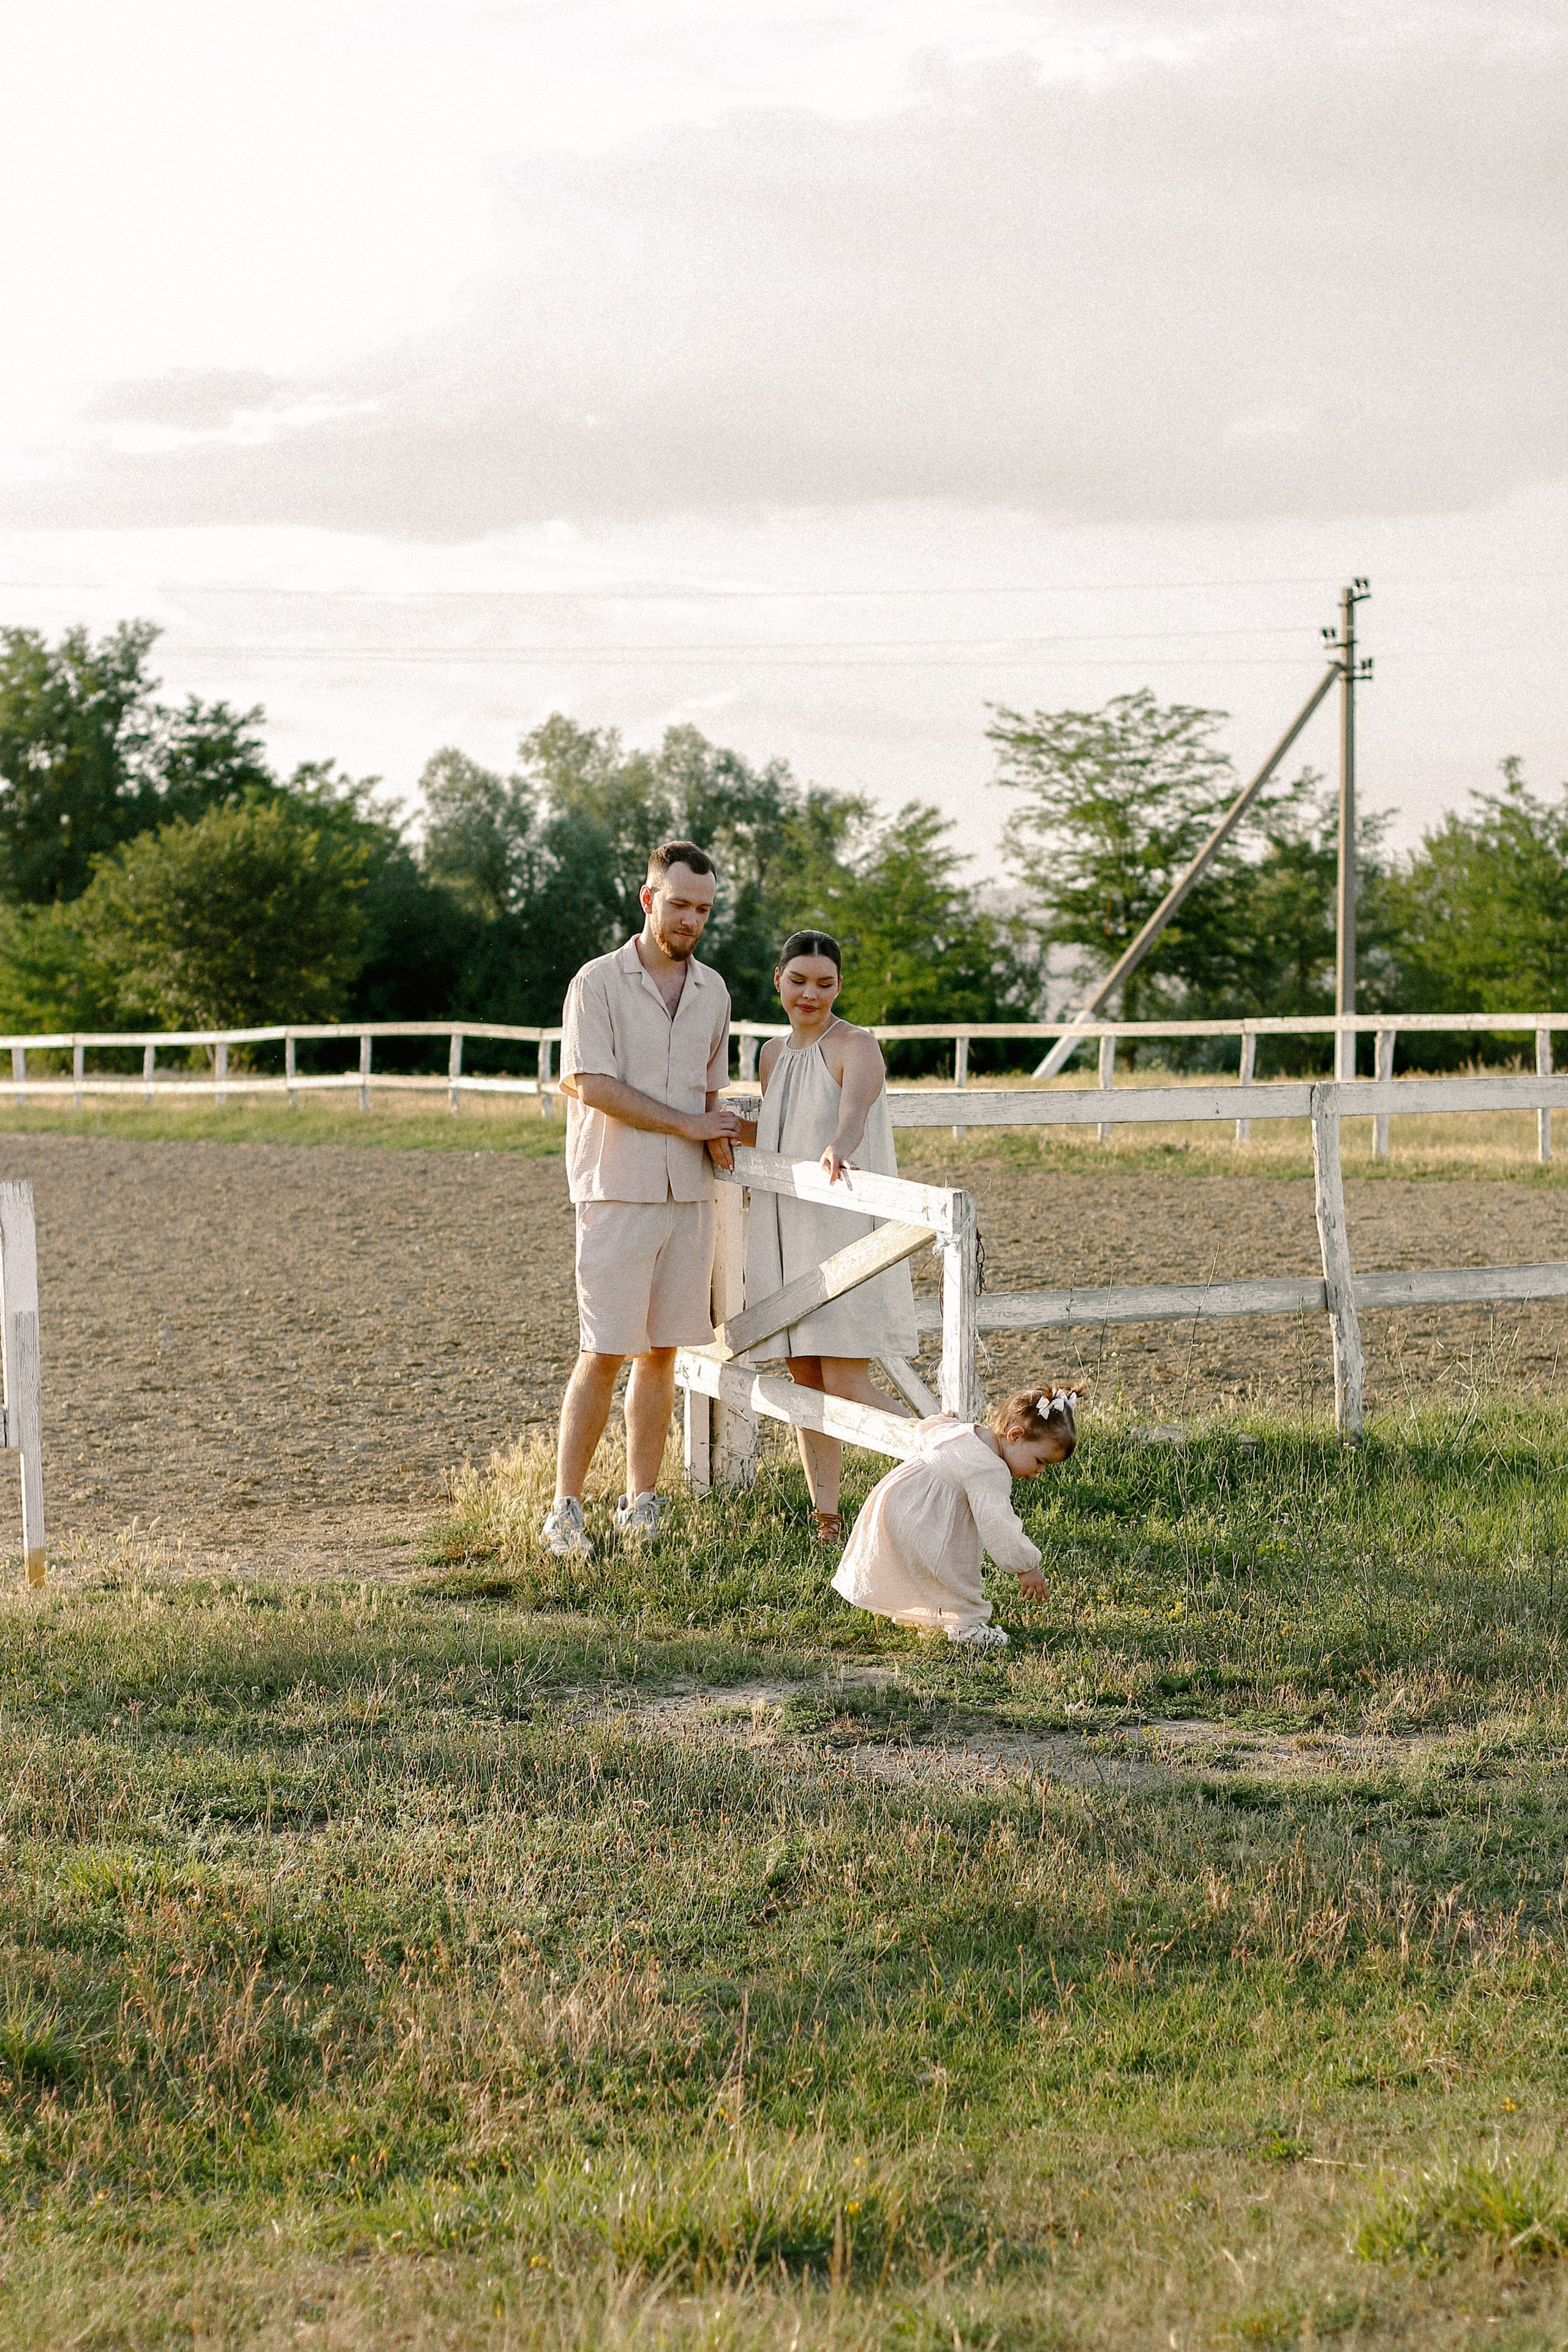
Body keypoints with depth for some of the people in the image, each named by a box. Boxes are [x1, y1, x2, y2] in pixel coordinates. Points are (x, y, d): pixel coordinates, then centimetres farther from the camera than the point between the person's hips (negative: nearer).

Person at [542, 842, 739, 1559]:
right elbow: (589, 1083, -13)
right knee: (603, 1353, -9)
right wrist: (689, 1124, -9)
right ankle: (565, 1509, -6)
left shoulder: (712, 991, 14)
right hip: (617, 1193, -5)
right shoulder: (598, 983, -4)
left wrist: (717, 1135, 1)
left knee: (661, 1352, 6)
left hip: (690, 1194, 5)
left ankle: (642, 1502, 12)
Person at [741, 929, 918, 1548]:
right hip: (786, 1233, 7)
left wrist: (838, 1148, -52)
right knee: (804, 1376, 6)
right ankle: (826, 1515, 11)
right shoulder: (774, 1055, 12)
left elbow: (852, 1117, -32)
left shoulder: (856, 1048, -10)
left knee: (846, 1381, -12)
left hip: (845, 1231, -7)